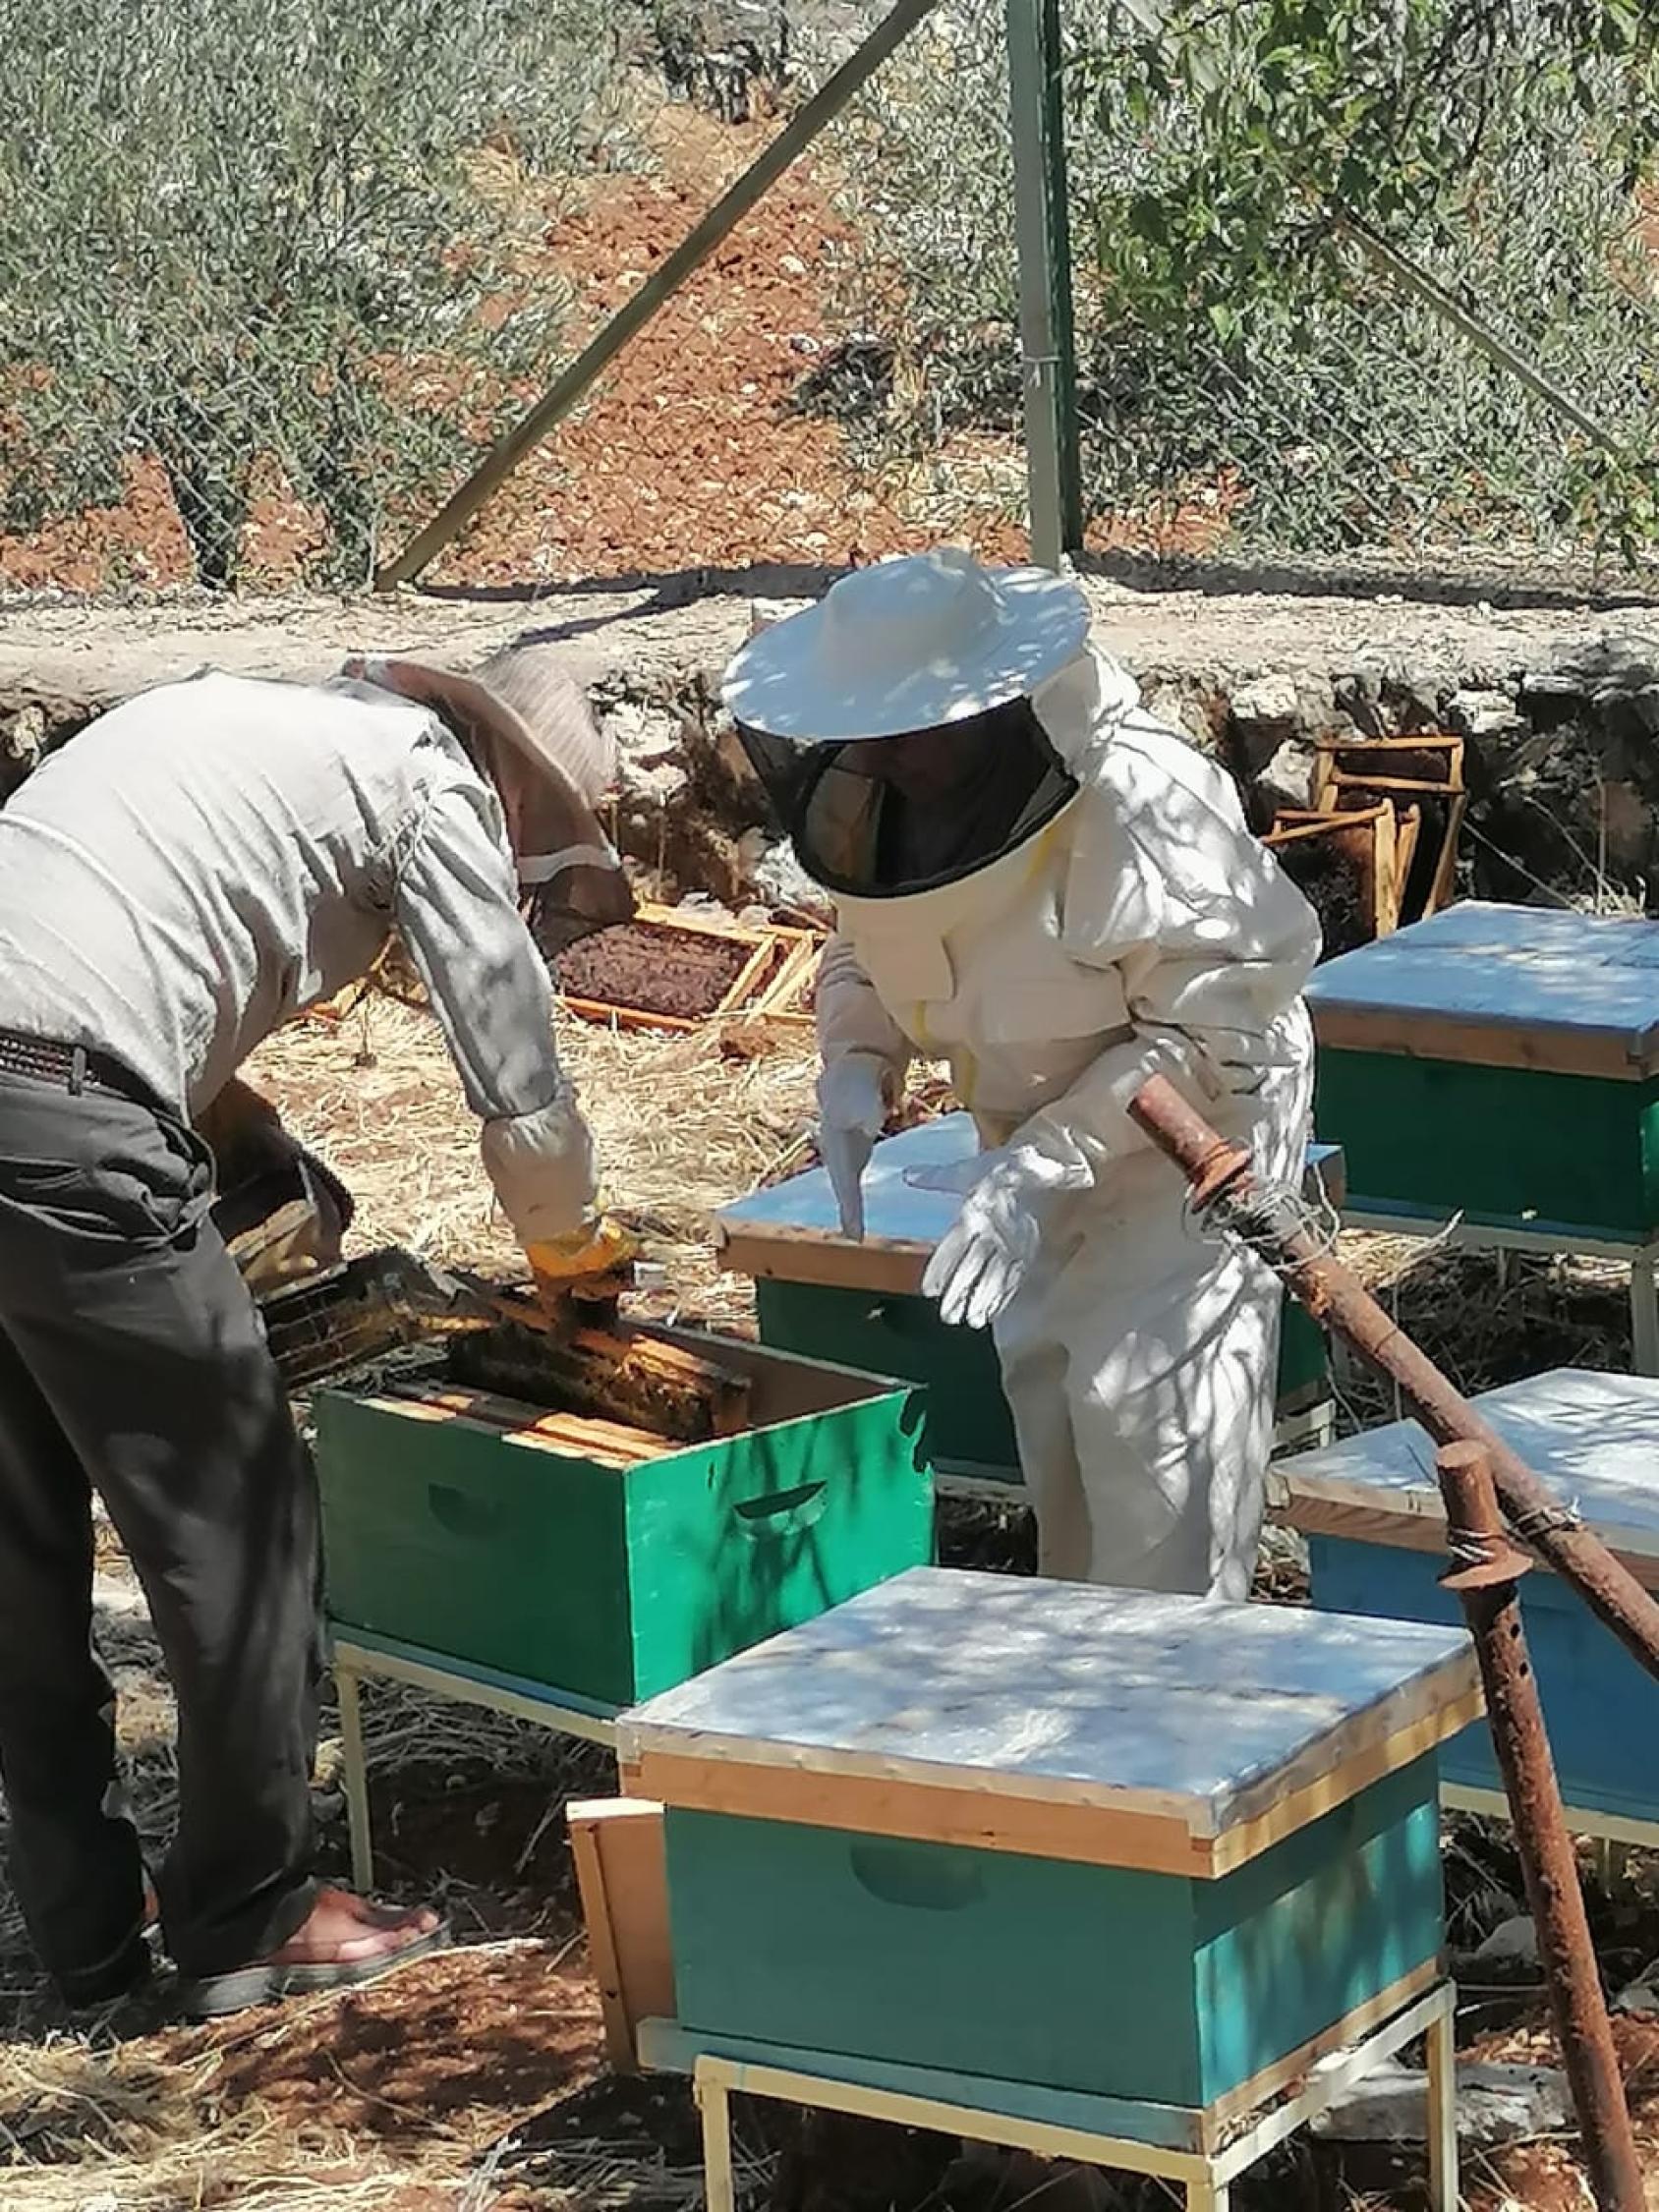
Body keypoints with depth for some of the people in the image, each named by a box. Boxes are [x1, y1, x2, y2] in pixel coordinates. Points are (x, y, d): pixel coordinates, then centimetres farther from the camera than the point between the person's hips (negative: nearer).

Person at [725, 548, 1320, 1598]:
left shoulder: (1141, 802, -32)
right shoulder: (884, 794, -9)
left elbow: (1206, 1031, -29)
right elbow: (863, 947, 8)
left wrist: (1042, 1165, -33)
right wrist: (857, 1066, -12)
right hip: (1043, 1129, 8)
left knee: (1142, 1404, -12)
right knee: (1046, 1391, 16)